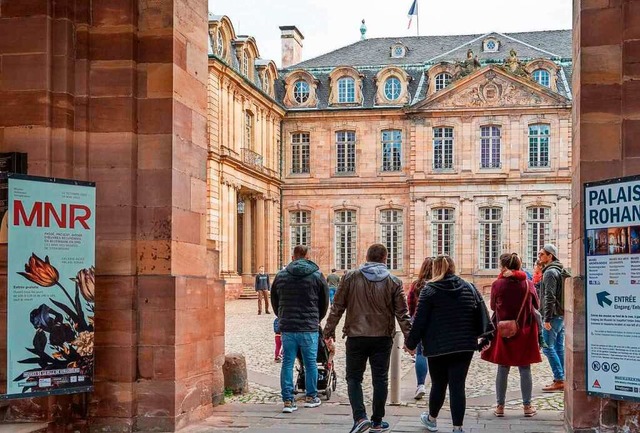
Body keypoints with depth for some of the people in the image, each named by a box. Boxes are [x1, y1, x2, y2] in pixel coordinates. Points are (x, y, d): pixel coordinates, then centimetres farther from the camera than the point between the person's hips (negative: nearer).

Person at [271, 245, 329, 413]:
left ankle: (288, 401, 2)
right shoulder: (317, 276, 0)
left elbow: (274, 302, 13)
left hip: (287, 328, 2)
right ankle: (311, 397, 20)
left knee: (287, 364, 5)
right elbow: (324, 303, 7)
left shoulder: (280, 276, 6)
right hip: (309, 328, -1)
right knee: (310, 363, 11)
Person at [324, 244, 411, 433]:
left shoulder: (350, 277, -1)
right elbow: (402, 313, 1)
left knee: (354, 377, 9)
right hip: (382, 337, 1)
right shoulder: (393, 282, 0)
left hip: (356, 336, -1)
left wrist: (330, 329, 11)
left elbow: (338, 306, 1)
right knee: (380, 378, 11)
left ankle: (360, 417, -6)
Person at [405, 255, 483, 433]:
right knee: (458, 386, 3)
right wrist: (474, 336, 21)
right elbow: (479, 316, 10)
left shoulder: (430, 290, -6)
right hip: (465, 346, 2)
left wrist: (411, 343, 3)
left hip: (438, 347, -2)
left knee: (438, 384, 14)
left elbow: (420, 321, -7)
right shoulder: (469, 288, 6)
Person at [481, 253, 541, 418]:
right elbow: (536, 305, 8)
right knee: (525, 369, 8)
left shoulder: (497, 284, -10)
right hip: (525, 331, 1)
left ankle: (500, 406, 12)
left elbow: (493, 306, 3)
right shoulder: (528, 284, -6)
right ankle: (527, 406, 14)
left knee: (503, 369, 7)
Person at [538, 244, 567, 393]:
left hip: (553, 316, -10)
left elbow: (549, 297, -20)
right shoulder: (561, 271, 17)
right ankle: (561, 380, 14)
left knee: (548, 348, -7)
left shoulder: (550, 272, -14)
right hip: (562, 315, 10)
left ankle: (559, 380, -7)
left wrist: (547, 318, -21)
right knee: (559, 348, 11)